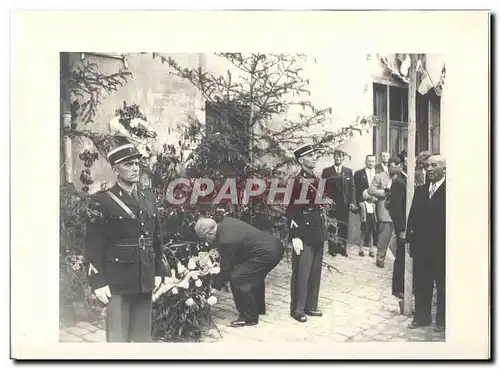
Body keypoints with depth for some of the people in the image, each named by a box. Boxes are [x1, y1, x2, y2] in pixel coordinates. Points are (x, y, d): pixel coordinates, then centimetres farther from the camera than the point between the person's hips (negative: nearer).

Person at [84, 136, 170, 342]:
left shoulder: (149, 198, 11)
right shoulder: (102, 201, -7)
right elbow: (93, 246, -10)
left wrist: (159, 272, 12)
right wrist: (98, 283, -14)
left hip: (145, 282, 5)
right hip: (117, 284, -5)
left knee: (143, 337, 13)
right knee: (118, 338, 2)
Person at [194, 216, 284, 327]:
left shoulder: (226, 240, -20)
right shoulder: (226, 221, 4)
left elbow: (226, 269, -9)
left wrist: (214, 286, 1)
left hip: (268, 253, -11)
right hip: (275, 244, 11)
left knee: (237, 278, -8)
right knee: (254, 276, 29)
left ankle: (248, 318, 4)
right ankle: (258, 308, 46)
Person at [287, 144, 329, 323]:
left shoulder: (317, 180, 11)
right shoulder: (297, 182, -13)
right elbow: (291, 211, -15)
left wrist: (324, 232, 16)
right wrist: (295, 237, -19)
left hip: (317, 233, 8)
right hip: (304, 234, -8)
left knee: (315, 272, 13)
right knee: (302, 273, -1)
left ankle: (310, 306, 24)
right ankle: (297, 309, 10)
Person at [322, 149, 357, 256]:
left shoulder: (348, 171, 10)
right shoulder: (326, 171, 6)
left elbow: (352, 187, 6)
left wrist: (352, 202, -3)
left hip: (344, 203, 1)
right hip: (331, 203, -1)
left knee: (344, 226, 2)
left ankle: (342, 248, 10)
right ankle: (332, 248, 8)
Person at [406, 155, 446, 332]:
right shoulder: (420, 190, 9)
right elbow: (412, 216, 10)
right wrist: (410, 238, 3)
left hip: (442, 248, -5)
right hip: (421, 246, 5)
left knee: (443, 286, 10)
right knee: (421, 285, 14)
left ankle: (442, 320, 23)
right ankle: (422, 316, 27)